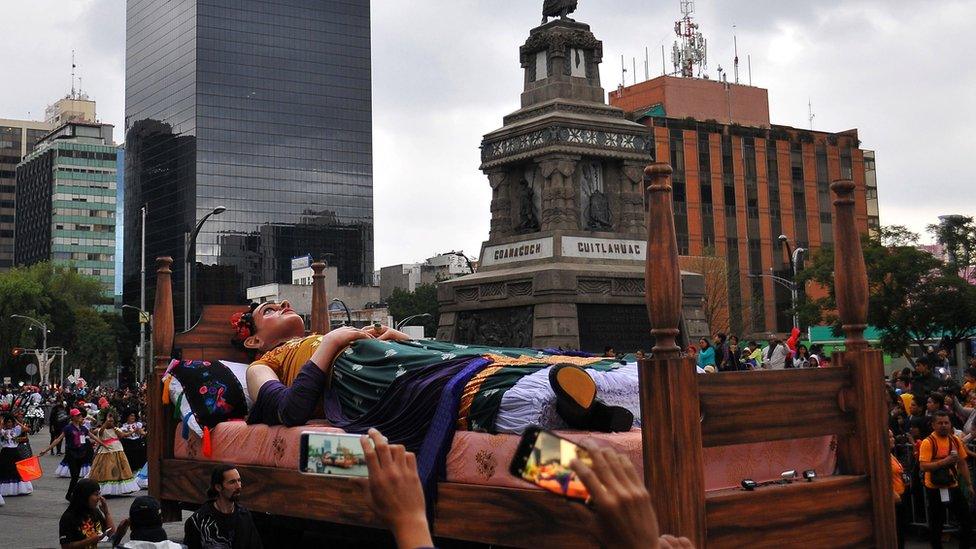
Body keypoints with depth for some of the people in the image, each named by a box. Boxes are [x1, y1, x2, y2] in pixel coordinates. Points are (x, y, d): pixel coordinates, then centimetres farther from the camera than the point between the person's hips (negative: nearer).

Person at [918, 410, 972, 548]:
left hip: (953, 486, 5)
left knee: (967, 520, 11)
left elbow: (962, 463, 10)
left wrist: (969, 484, 8)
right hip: (935, 489, -5)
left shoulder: (955, 440, 3)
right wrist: (944, 461, -29)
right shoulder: (928, 442, -14)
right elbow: (923, 466, -22)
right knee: (936, 524, 7)